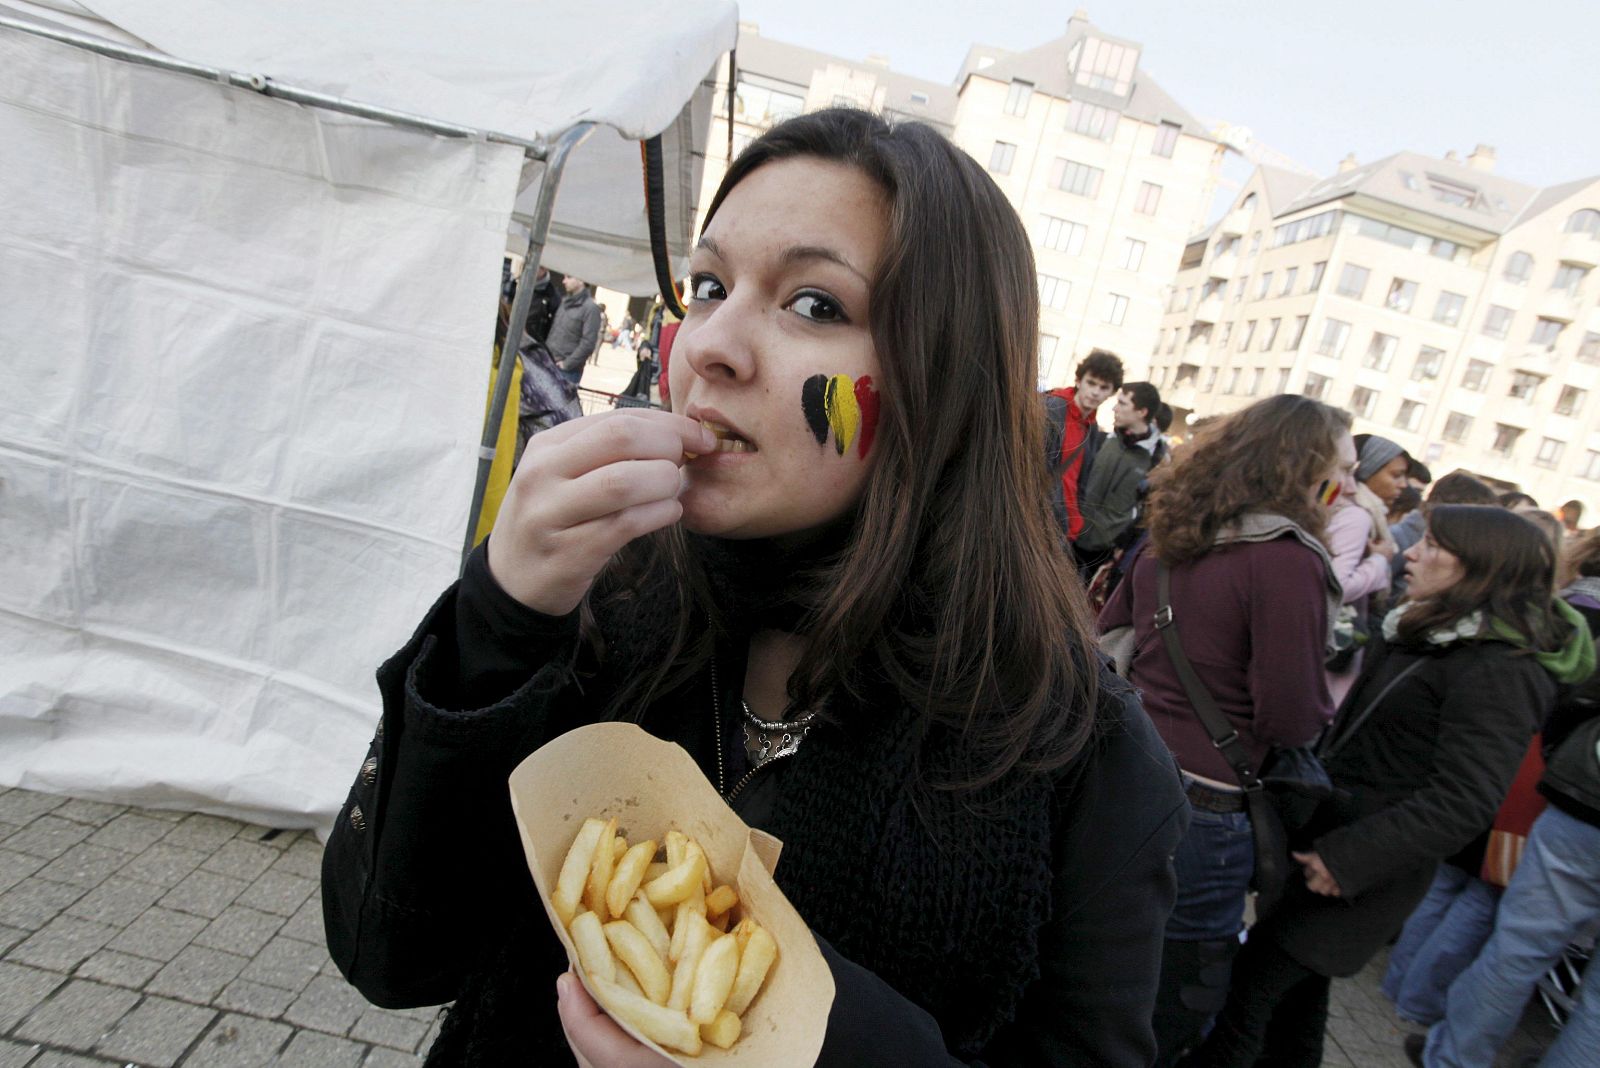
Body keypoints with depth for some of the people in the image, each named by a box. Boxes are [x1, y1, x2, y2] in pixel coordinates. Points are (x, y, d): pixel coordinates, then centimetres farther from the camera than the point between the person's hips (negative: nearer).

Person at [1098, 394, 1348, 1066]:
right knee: (1173, 1006, 17)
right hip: (1201, 807, -6)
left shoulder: (1169, 534, 3)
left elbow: (1108, 637, 12)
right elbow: (1293, 720, -18)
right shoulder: (1287, 560, -18)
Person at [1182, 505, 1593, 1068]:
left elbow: (1463, 801, -25)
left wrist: (1348, 859, -24)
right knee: (1296, 995, 21)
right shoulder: (1428, 634, 9)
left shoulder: (1499, 672, -19)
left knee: (1248, 987, -3)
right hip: (1321, 840, 9)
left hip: (1356, 877, -9)